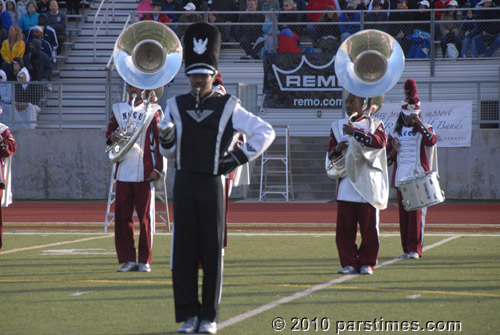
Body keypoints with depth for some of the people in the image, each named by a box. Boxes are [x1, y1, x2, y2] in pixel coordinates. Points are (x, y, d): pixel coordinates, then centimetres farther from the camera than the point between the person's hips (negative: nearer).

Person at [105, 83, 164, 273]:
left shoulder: (153, 111, 2)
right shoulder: (118, 109, 13)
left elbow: (161, 141, 1)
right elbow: (109, 132, 17)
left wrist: (157, 168, -7)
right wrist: (112, 138, -8)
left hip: (145, 173, -3)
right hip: (123, 172, 3)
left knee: (145, 217, -1)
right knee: (122, 217, 1)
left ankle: (145, 260, 6)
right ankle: (128, 259, 8)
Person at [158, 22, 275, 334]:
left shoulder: (228, 107, 1)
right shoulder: (176, 106, 8)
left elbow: (266, 132, 4)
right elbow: (170, 151, 11)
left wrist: (240, 156, -3)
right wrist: (165, 136, -10)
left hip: (213, 184, -2)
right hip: (185, 184, 2)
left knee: (212, 250, -1)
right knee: (184, 249, 1)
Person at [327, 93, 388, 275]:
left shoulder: (374, 124, 7)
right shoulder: (338, 126, 15)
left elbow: (380, 141, -13)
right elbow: (331, 154, 13)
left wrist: (355, 132, -19)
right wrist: (337, 149, -11)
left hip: (367, 184, -2)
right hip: (347, 182, 2)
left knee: (369, 226, -1)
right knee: (345, 227, -4)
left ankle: (367, 262, 7)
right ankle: (349, 263, 2)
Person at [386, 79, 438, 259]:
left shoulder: (423, 130, 5)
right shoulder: (396, 133, 14)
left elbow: (432, 140, -19)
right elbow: (388, 159, 15)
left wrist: (418, 122, -18)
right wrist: (394, 149, -5)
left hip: (418, 177, -4)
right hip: (401, 177, 4)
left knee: (417, 213, -9)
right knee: (403, 213, 3)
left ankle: (415, 248, -8)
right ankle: (406, 249, 8)